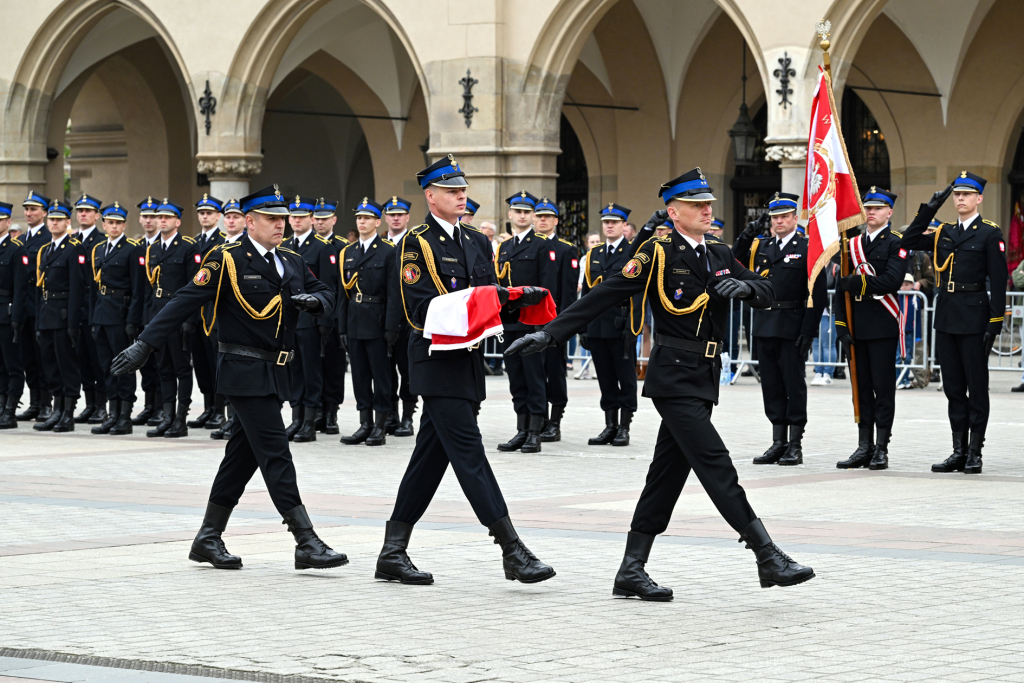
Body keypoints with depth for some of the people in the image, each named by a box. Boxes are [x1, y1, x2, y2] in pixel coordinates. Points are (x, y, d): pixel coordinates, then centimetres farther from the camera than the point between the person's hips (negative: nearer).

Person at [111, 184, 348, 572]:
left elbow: (326, 296, 19)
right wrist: (145, 345, -17)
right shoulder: (228, 260, -8)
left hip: (275, 375, 8)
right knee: (275, 453, -11)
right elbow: (185, 303, -11)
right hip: (244, 373, -8)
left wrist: (315, 300, -7)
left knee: (242, 456, 12)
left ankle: (209, 539, 21)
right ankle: (307, 543, -13)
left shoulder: (292, 263, 13)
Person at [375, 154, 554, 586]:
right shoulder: (417, 244, -7)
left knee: (430, 457, 10)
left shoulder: (477, 242, 17)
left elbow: (493, 297, 15)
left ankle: (393, 553, 16)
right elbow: (420, 307, -15)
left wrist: (518, 298, -7)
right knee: (469, 454, -10)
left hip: (467, 363, 8)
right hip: (438, 363, -8)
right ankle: (513, 551, -14)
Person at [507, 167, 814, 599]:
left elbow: (767, 294, 12)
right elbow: (604, 295, -11)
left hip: (704, 377, 8)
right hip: (674, 376, -8)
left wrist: (745, 287, -13)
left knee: (668, 474, 9)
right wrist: (550, 333, -16)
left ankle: (631, 572, 14)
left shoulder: (719, 254, 13)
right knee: (717, 467, -11)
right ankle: (768, 559, -12)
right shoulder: (658, 252, -8)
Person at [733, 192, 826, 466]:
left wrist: (809, 330, -14)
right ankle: (778, 443, 15)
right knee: (771, 385, 8)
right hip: (765, 327, 5)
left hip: (792, 328, -5)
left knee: (794, 384, -1)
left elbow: (817, 294, -7)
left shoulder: (808, 247, -4)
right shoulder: (761, 246, 13)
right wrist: (747, 236, -3)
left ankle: (795, 445, 4)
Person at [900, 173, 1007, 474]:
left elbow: (998, 280, -7)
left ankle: (975, 453, 4)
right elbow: (910, 241, 6)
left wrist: (995, 323, -13)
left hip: (973, 317, -6)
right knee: (953, 387, 8)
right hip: (946, 318, 6)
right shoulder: (944, 233, 14)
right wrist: (929, 209, 1)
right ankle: (959, 451, 14)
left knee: (977, 387, -1)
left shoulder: (990, 234, -3)